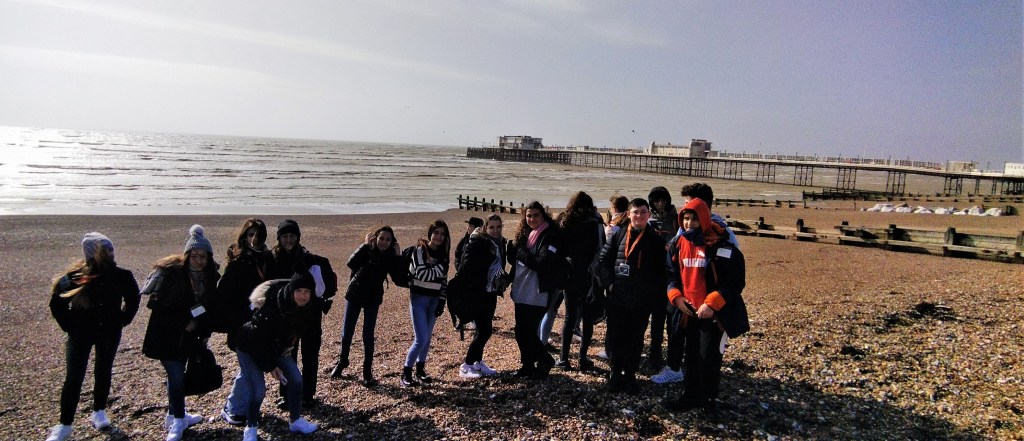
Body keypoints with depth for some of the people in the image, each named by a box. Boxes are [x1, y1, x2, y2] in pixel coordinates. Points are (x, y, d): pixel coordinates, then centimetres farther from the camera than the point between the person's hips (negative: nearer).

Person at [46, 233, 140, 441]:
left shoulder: (121, 276, -9)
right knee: (73, 378, -1)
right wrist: (70, 326, -2)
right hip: (80, 334, -2)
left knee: (103, 373, 12)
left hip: (109, 334, 2)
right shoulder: (74, 277, -13)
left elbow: (133, 299, 9)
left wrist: (121, 321, 3)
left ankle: (99, 413, 30)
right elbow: (56, 303, 1)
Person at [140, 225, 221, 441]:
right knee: (176, 376, -7)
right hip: (166, 336, -5)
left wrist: (205, 333, 2)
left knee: (177, 374, 17)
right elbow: (155, 303, -17)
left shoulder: (209, 277, 0)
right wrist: (182, 323, -18)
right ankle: (178, 421, 8)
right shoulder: (169, 272, -17)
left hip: (188, 336, 5)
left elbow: (210, 307, 8)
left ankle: (174, 415, 31)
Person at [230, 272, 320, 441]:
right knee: (258, 390, -14)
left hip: (277, 347, 6)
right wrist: (270, 366, -18)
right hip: (249, 347, -6)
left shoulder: (308, 309, -19)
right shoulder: (272, 308, -38)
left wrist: (287, 349, -1)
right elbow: (258, 340, -27)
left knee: (296, 379, 0)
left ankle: (295, 420, 19)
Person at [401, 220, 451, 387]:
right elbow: (422, 274, -20)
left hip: (434, 300, 5)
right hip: (419, 299, -5)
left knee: (427, 338, 10)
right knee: (421, 339, -11)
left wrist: (442, 301, 3)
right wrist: (441, 267, -15)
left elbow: (443, 279, 10)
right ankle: (406, 372, 3)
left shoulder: (443, 254, 7)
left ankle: (420, 370, 25)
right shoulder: (420, 250, -10)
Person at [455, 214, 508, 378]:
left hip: (491, 292, 8)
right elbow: (466, 267, -17)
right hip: (477, 293, -7)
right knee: (484, 330, -8)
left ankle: (477, 362, 28)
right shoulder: (476, 242, -13)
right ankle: (465, 366, 3)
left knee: (484, 330, 13)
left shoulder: (501, 243, 11)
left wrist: (504, 279, 3)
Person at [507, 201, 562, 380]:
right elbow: (513, 259, 10)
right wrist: (514, 245, -10)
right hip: (521, 292, 7)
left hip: (537, 295, -7)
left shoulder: (549, 237, -11)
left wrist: (522, 252, -13)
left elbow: (542, 264, -21)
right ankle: (528, 365, 27)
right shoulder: (525, 235, 12)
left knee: (527, 332, -4)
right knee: (521, 332, 12)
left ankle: (545, 361, 17)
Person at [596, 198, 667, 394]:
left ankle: (630, 375, 21)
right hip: (617, 298, 1)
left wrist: (655, 295, -5)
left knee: (635, 339, 8)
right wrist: (609, 283, -5)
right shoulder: (618, 236, 5)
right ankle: (615, 372, 22)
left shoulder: (656, 240, 1)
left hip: (642, 301, -1)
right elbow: (603, 260, 5)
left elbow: (662, 271, 1)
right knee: (615, 337, 7)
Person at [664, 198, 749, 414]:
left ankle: (708, 400, 20)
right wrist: (676, 296, -4)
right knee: (691, 356, 16)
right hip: (689, 312, 6)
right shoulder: (679, 245, 3)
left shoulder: (721, 247, -16)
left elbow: (736, 282, -16)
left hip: (714, 314, -6)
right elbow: (672, 275, 14)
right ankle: (690, 396, 29)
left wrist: (712, 303, -22)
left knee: (709, 358, 0)